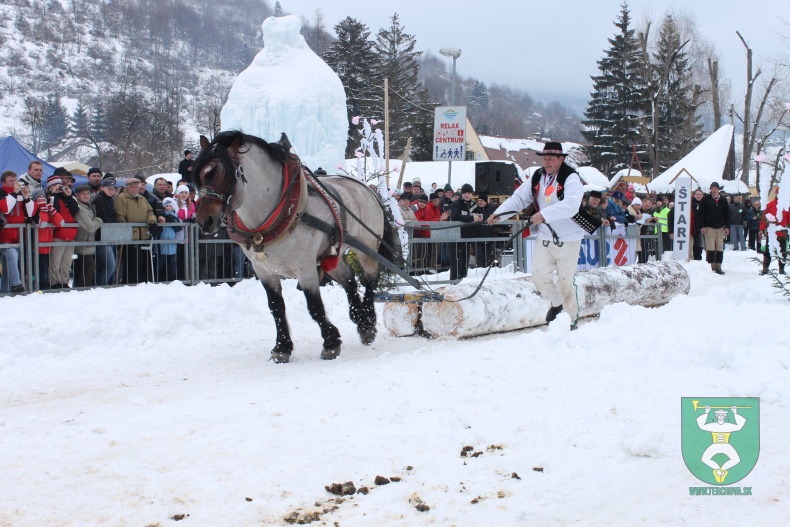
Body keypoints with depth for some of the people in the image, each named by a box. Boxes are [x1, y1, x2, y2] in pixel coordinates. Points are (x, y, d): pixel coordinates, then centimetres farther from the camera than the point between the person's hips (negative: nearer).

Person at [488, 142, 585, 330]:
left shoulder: (571, 178, -13)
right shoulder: (537, 177, 7)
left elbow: (571, 205, -28)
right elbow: (519, 198, 5)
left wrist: (544, 214, -36)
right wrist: (499, 213, -9)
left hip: (567, 238, -5)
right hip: (544, 238, 5)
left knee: (565, 281, 0)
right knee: (539, 275, 1)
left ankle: (572, 316, 18)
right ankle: (556, 303, 29)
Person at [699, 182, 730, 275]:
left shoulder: (723, 201, 12)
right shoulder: (705, 200, 2)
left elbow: (727, 214, 14)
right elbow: (701, 214, -1)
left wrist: (727, 226, 5)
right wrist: (702, 226, -9)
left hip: (720, 227, 3)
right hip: (709, 227, -3)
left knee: (720, 248, 2)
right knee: (710, 248, -8)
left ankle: (718, 267, 6)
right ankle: (711, 266, -5)